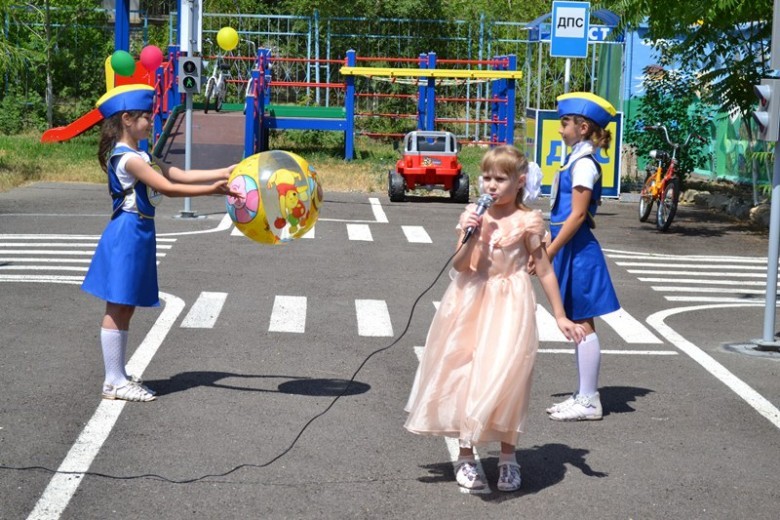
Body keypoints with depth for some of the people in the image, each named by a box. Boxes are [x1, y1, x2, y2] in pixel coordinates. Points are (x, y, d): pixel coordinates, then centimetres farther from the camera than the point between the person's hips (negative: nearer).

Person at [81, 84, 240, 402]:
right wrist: (211, 190, -25)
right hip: (128, 235, -10)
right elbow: (167, 188, -22)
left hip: (138, 235, 10)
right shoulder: (127, 158, -17)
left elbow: (179, 175, 12)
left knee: (125, 308, 14)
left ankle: (118, 376, 21)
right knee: (117, 309, -4)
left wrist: (224, 173, 6)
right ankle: (114, 382, 1)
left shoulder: (139, 155, 15)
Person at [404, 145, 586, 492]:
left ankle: (508, 457, 14)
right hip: (472, 306, 3)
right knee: (467, 378, 7)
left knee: (504, 378, -4)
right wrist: (470, 237, -20)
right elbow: (460, 266, -2)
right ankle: (466, 456, 19)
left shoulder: (527, 223, -6)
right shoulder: (475, 218, 2)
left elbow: (544, 271, -1)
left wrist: (560, 316, -1)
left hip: (509, 308, -3)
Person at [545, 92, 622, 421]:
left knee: (582, 324, -5)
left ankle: (589, 401, 1)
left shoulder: (584, 164, -15)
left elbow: (577, 215, -20)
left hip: (578, 252, -10)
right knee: (578, 324, 13)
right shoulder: (578, 161, 14)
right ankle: (585, 395, 20)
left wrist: (549, 252, -20)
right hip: (572, 251, 10)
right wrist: (551, 247, 19)